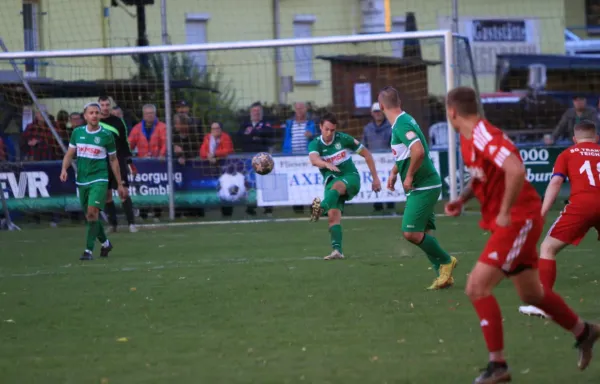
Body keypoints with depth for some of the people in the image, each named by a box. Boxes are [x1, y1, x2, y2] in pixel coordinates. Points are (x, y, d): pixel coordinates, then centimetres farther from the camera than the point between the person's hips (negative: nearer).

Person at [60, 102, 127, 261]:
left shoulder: (106, 135, -3)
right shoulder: (77, 133, 5)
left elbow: (113, 160, 4)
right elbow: (70, 153, 10)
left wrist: (120, 184, 6)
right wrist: (64, 169, -11)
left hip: (99, 179, -4)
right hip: (82, 180, 4)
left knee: (92, 212, -18)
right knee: (89, 216, 10)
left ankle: (89, 250, -15)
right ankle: (105, 243, 33)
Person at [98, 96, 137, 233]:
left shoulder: (118, 122, 2)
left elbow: (125, 143, 7)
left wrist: (130, 162, 3)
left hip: (118, 162, -2)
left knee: (124, 192, -10)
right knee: (106, 195, 4)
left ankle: (131, 223, -9)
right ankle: (113, 224, 13)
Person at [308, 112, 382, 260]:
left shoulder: (343, 139, -4)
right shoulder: (315, 144, -2)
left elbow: (366, 154, 5)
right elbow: (314, 159, -27)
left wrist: (375, 178, 3)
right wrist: (327, 164, -50)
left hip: (350, 177, -3)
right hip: (331, 180, 3)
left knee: (336, 185, -37)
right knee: (333, 214, -17)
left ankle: (322, 207, -66)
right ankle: (337, 250, -19)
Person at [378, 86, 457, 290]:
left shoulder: (402, 125, -18)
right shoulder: (403, 121, 13)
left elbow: (418, 152, -32)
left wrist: (409, 176, -21)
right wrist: (394, 172, 22)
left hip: (422, 187, -10)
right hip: (423, 187, 10)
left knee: (411, 233, -13)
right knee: (422, 234, 10)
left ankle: (445, 261, 2)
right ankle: (444, 274, 12)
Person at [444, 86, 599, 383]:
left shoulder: (484, 137, -23)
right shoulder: (468, 139, 7)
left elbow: (516, 171, -37)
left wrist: (505, 212, -28)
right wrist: (461, 200, 8)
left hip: (517, 221, -10)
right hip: (512, 223, 10)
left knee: (477, 288, -16)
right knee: (531, 294, 22)